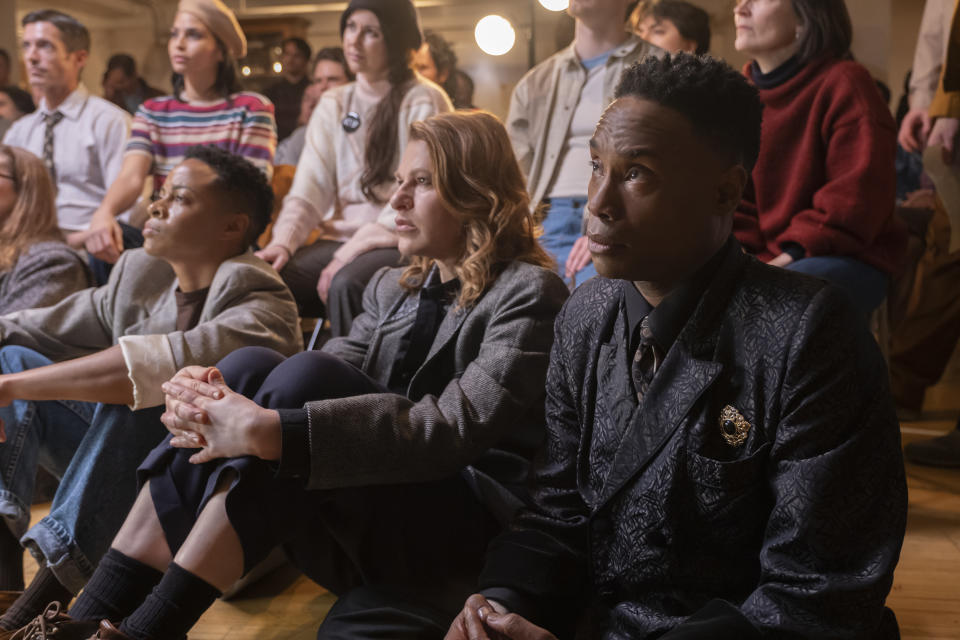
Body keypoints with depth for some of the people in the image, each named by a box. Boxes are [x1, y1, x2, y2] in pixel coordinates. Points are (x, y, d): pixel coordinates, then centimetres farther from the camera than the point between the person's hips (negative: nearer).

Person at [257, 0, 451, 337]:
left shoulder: (424, 103, -1)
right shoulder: (333, 105, 16)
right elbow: (309, 189, 7)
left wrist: (351, 251, -18)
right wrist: (282, 242, -12)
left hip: (401, 243, -5)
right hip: (340, 237, 5)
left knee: (346, 284, -34)